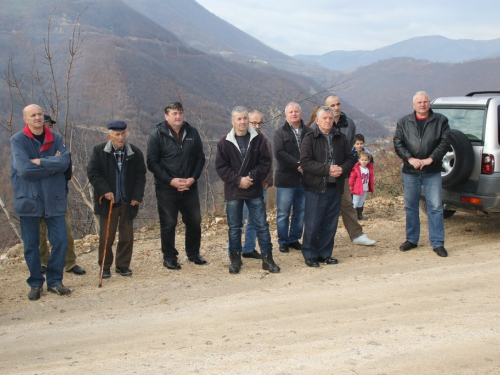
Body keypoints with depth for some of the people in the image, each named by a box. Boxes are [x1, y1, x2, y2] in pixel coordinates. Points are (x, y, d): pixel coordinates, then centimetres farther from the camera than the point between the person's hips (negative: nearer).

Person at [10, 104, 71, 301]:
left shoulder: (56, 138, 5)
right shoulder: (17, 140, -4)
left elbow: (65, 162, -10)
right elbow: (24, 169, -17)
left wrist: (40, 162, -16)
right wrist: (53, 165, -9)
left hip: (54, 198, 2)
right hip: (28, 199, -2)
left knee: (60, 241, 2)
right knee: (31, 245, 6)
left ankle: (55, 281, 18)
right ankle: (35, 283, 21)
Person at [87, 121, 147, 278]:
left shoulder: (135, 152, -1)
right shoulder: (99, 151, -4)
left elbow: (140, 176, 4)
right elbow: (92, 173, -4)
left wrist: (137, 196, -5)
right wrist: (105, 190, -13)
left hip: (128, 201, 2)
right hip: (108, 201, -2)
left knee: (127, 236, 8)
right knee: (106, 236, 2)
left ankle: (123, 265, 22)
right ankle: (105, 267, 16)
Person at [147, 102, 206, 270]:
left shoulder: (192, 132, 4)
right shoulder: (157, 134, -6)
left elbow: (200, 158, 7)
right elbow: (152, 162, -9)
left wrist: (193, 178, -8)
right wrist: (171, 180, -16)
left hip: (190, 187, 3)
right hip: (166, 188, -3)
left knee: (194, 221, 10)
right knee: (168, 224, 3)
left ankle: (193, 253, 28)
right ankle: (169, 257, 18)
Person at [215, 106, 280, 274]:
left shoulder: (258, 139, -1)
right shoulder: (225, 142, -2)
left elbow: (265, 162, -2)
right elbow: (220, 167, -4)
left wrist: (252, 177, -14)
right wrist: (238, 180, -14)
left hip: (255, 191, 0)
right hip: (233, 191, 0)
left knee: (262, 225, 4)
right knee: (234, 227, 9)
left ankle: (267, 259, 14)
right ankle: (235, 259, 20)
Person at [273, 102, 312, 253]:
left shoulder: (309, 132, 8)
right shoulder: (280, 133, 1)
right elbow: (279, 153, -12)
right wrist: (297, 165, -18)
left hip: (305, 179, 3)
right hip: (286, 179, -3)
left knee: (301, 212, 10)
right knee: (283, 213, 3)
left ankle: (294, 239, 23)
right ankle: (283, 241, 15)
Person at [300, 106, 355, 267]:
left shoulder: (341, 138, 12)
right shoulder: (310, 138, -3)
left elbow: (350, 158, 11)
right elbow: (305, 162, -13)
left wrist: (342, 169, -11)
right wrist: (327, 169, -19)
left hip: (335, 187, 5)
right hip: (316, 187, -4)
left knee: (330, 223, 10)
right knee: (312, 224, -2)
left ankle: (325, 254, 21)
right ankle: (310, 255, 11)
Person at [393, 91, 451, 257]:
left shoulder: (440, 121, 3)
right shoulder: (403, 122, 6)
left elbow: (445, 142, -4)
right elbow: (397, 143, -1)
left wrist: (430, 159, -16)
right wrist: (410, 158, -15)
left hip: (432, 172, -1)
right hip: (410, 172, 2)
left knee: (435, 207, -1)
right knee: (410, 207, 9)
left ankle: (437, 243, 6)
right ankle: (412, 239, 22)